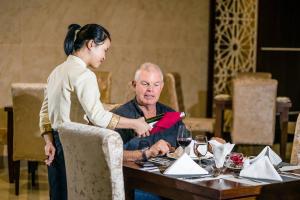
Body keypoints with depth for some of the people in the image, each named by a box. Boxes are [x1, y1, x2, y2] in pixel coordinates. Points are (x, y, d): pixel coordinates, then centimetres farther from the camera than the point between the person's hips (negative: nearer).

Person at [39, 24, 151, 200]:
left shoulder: (57, 71, 14)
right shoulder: (83, 74, -14)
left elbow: (45, 112, 14)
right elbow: (98, 116, -21)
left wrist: (49, 143, 6)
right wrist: (135, 124, -14)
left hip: (56, 146, 9)